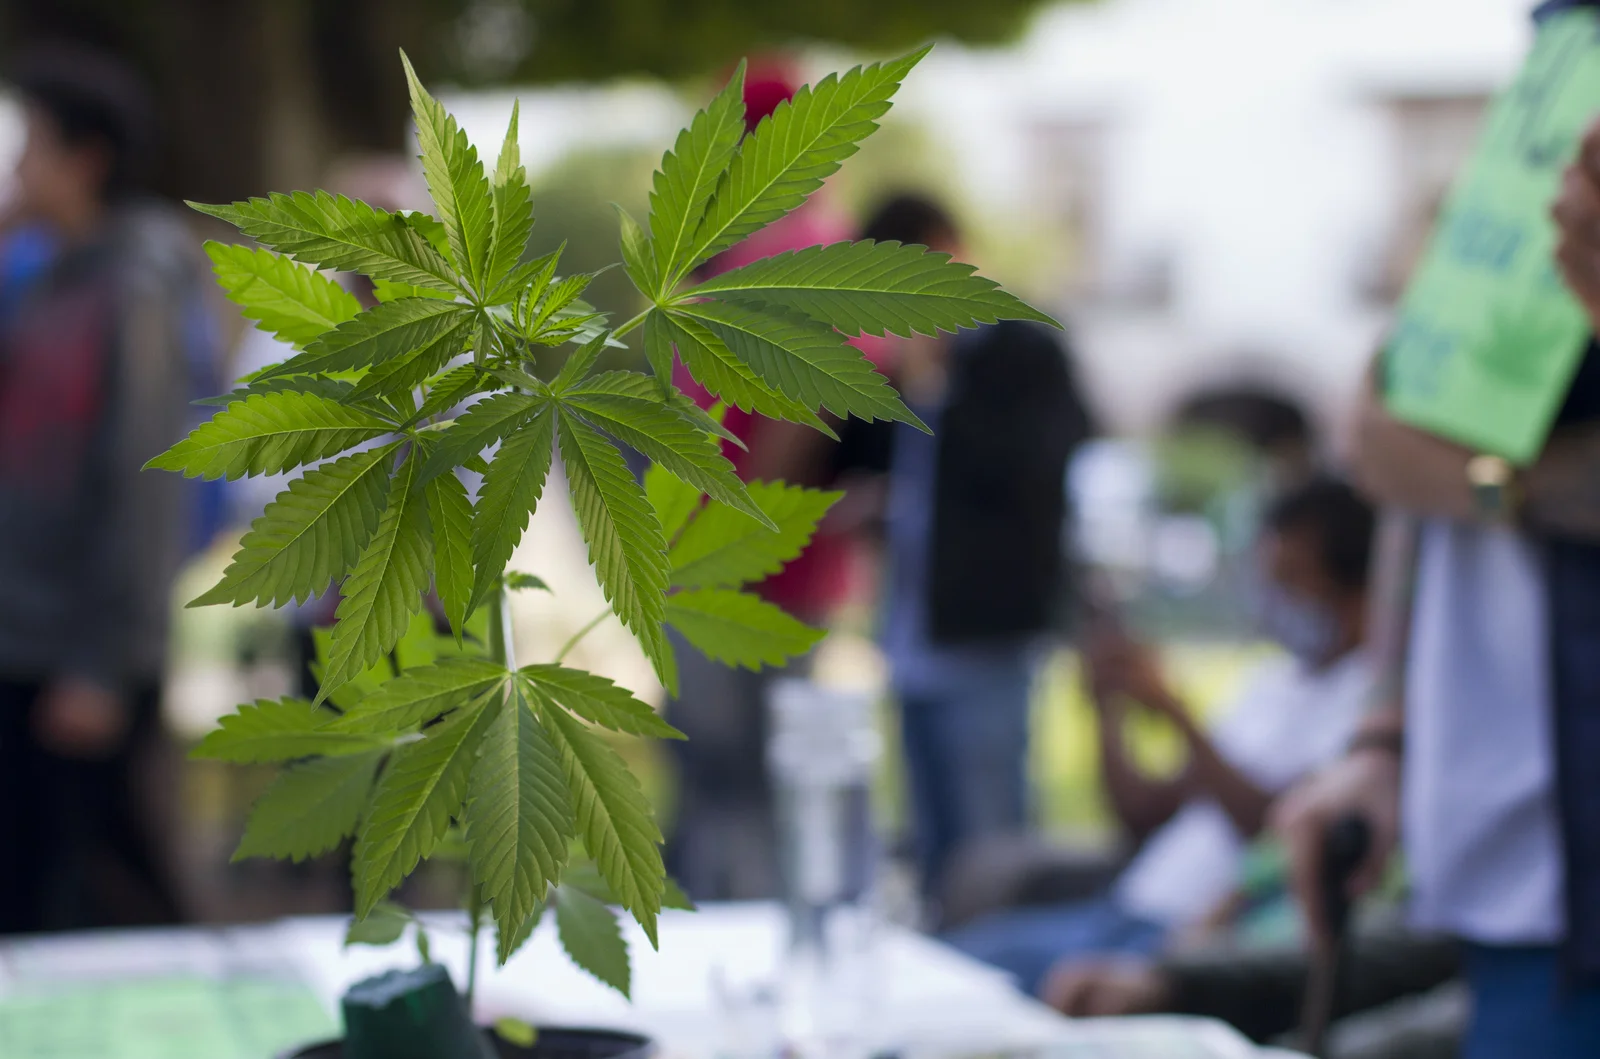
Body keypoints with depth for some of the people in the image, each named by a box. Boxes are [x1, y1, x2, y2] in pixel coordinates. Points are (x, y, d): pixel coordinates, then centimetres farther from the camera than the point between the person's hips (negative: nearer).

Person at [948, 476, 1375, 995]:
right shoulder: (1274, 681, 22)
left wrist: (1174, 709, -17)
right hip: (1129, 911, 9)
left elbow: (1274, 828, -19)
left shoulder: (1370, 695, -6)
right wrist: (1109, 712, 6)